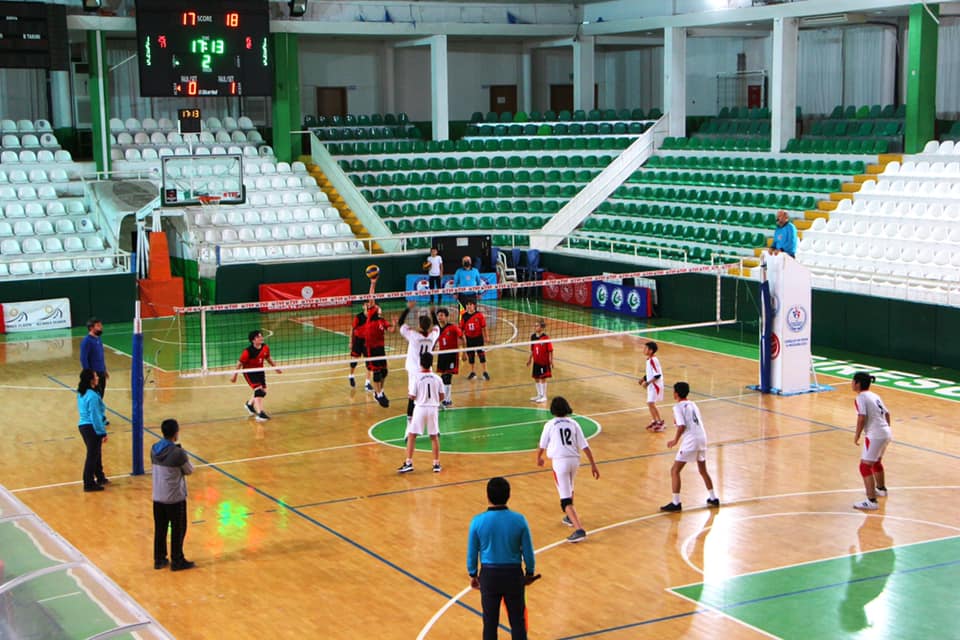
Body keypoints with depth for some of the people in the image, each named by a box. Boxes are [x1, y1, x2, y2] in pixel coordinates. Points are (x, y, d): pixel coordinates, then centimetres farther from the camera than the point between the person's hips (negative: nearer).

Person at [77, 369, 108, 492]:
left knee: (96, 453, 23)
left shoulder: (81, 393, 7)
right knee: (92, 455, 1)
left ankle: (100, 477, 36)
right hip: (92, 428, -9)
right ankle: (89, 484, 7)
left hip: (83, 425, 9)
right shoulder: (92, 396, -22)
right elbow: (95, 416, -21)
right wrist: (103, 432, -14)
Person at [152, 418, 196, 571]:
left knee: (160, 529, 16)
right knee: (178, 530, 9)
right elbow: (189, 470, -8)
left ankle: (159, 559, 24)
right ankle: (177, 561, 16)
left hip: (158, 497, 6)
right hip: (175, 498, -6)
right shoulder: (178, 453, -21)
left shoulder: (154, 449, -2)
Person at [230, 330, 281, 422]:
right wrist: (234, 376, -9)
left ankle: (249, 404, 41)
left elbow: (268, 359, 10)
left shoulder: (265, 348, -10)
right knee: (258, 390, -20)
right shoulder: (248, 352, -27)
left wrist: (275, 368, 16)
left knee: (263, 392, 13)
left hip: (259, 371, 7)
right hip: (249, 372, -7)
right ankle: (260, 414, -19)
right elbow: (240, 363, -16)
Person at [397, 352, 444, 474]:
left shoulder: (417, 377, -10)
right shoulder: (437, 378, 0)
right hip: (433, 409, 3)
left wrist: (411, 396, 14)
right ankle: (436, 464, 17)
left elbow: (412, 397, -9)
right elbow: (441, 396, 6)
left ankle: (409, 463, 1)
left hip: (420, 408, -3)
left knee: (411, 435, 5)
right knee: (434, 436, 12)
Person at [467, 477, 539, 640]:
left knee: (490, 622, 12)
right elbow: (528, 552, -3)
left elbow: (472, 553, -2)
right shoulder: (519, 520, -12)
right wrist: (530, 573, 13)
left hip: (489, 575, 0)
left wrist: (473, 574, 14)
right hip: (513, 574, 0)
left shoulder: (478, 521, -12)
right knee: (517, 621, 12)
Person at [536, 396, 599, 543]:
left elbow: (542, 446, 10)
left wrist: (538, 458, 30)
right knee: (569, 489, 32)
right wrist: (593, 464, 8)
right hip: (574, 459, 5)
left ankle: (579, 529, -21)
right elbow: (584, 446, 3)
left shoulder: (550, 425, -1)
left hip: (560, 461, -5)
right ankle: (570, 517, 49)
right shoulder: (573, 423, 7)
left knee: (566, 498, -7)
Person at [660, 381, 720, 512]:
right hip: (702, 438, 8)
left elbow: (682, 426, -17)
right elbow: (699, 422, 16)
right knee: (703, 471, 24)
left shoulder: (678, 407, -6)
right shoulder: (693, 404, 17)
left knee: (675, 471, -1)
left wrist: (675, 440, -5)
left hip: (690, 441, -8)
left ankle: (676, 503, -5)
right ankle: (713, 498, 30)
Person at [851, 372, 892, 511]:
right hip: (886, 433, 10)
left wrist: (857, 435, -9)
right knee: (876, 461, 31)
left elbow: (862, 418, -20)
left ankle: (871, 501, -15)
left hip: (875, 436, -10)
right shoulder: (874, 396, 14)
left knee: (865, 467, -9)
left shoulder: (861, 398, -12)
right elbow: (887, 414, 19)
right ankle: (881, 489, 53)